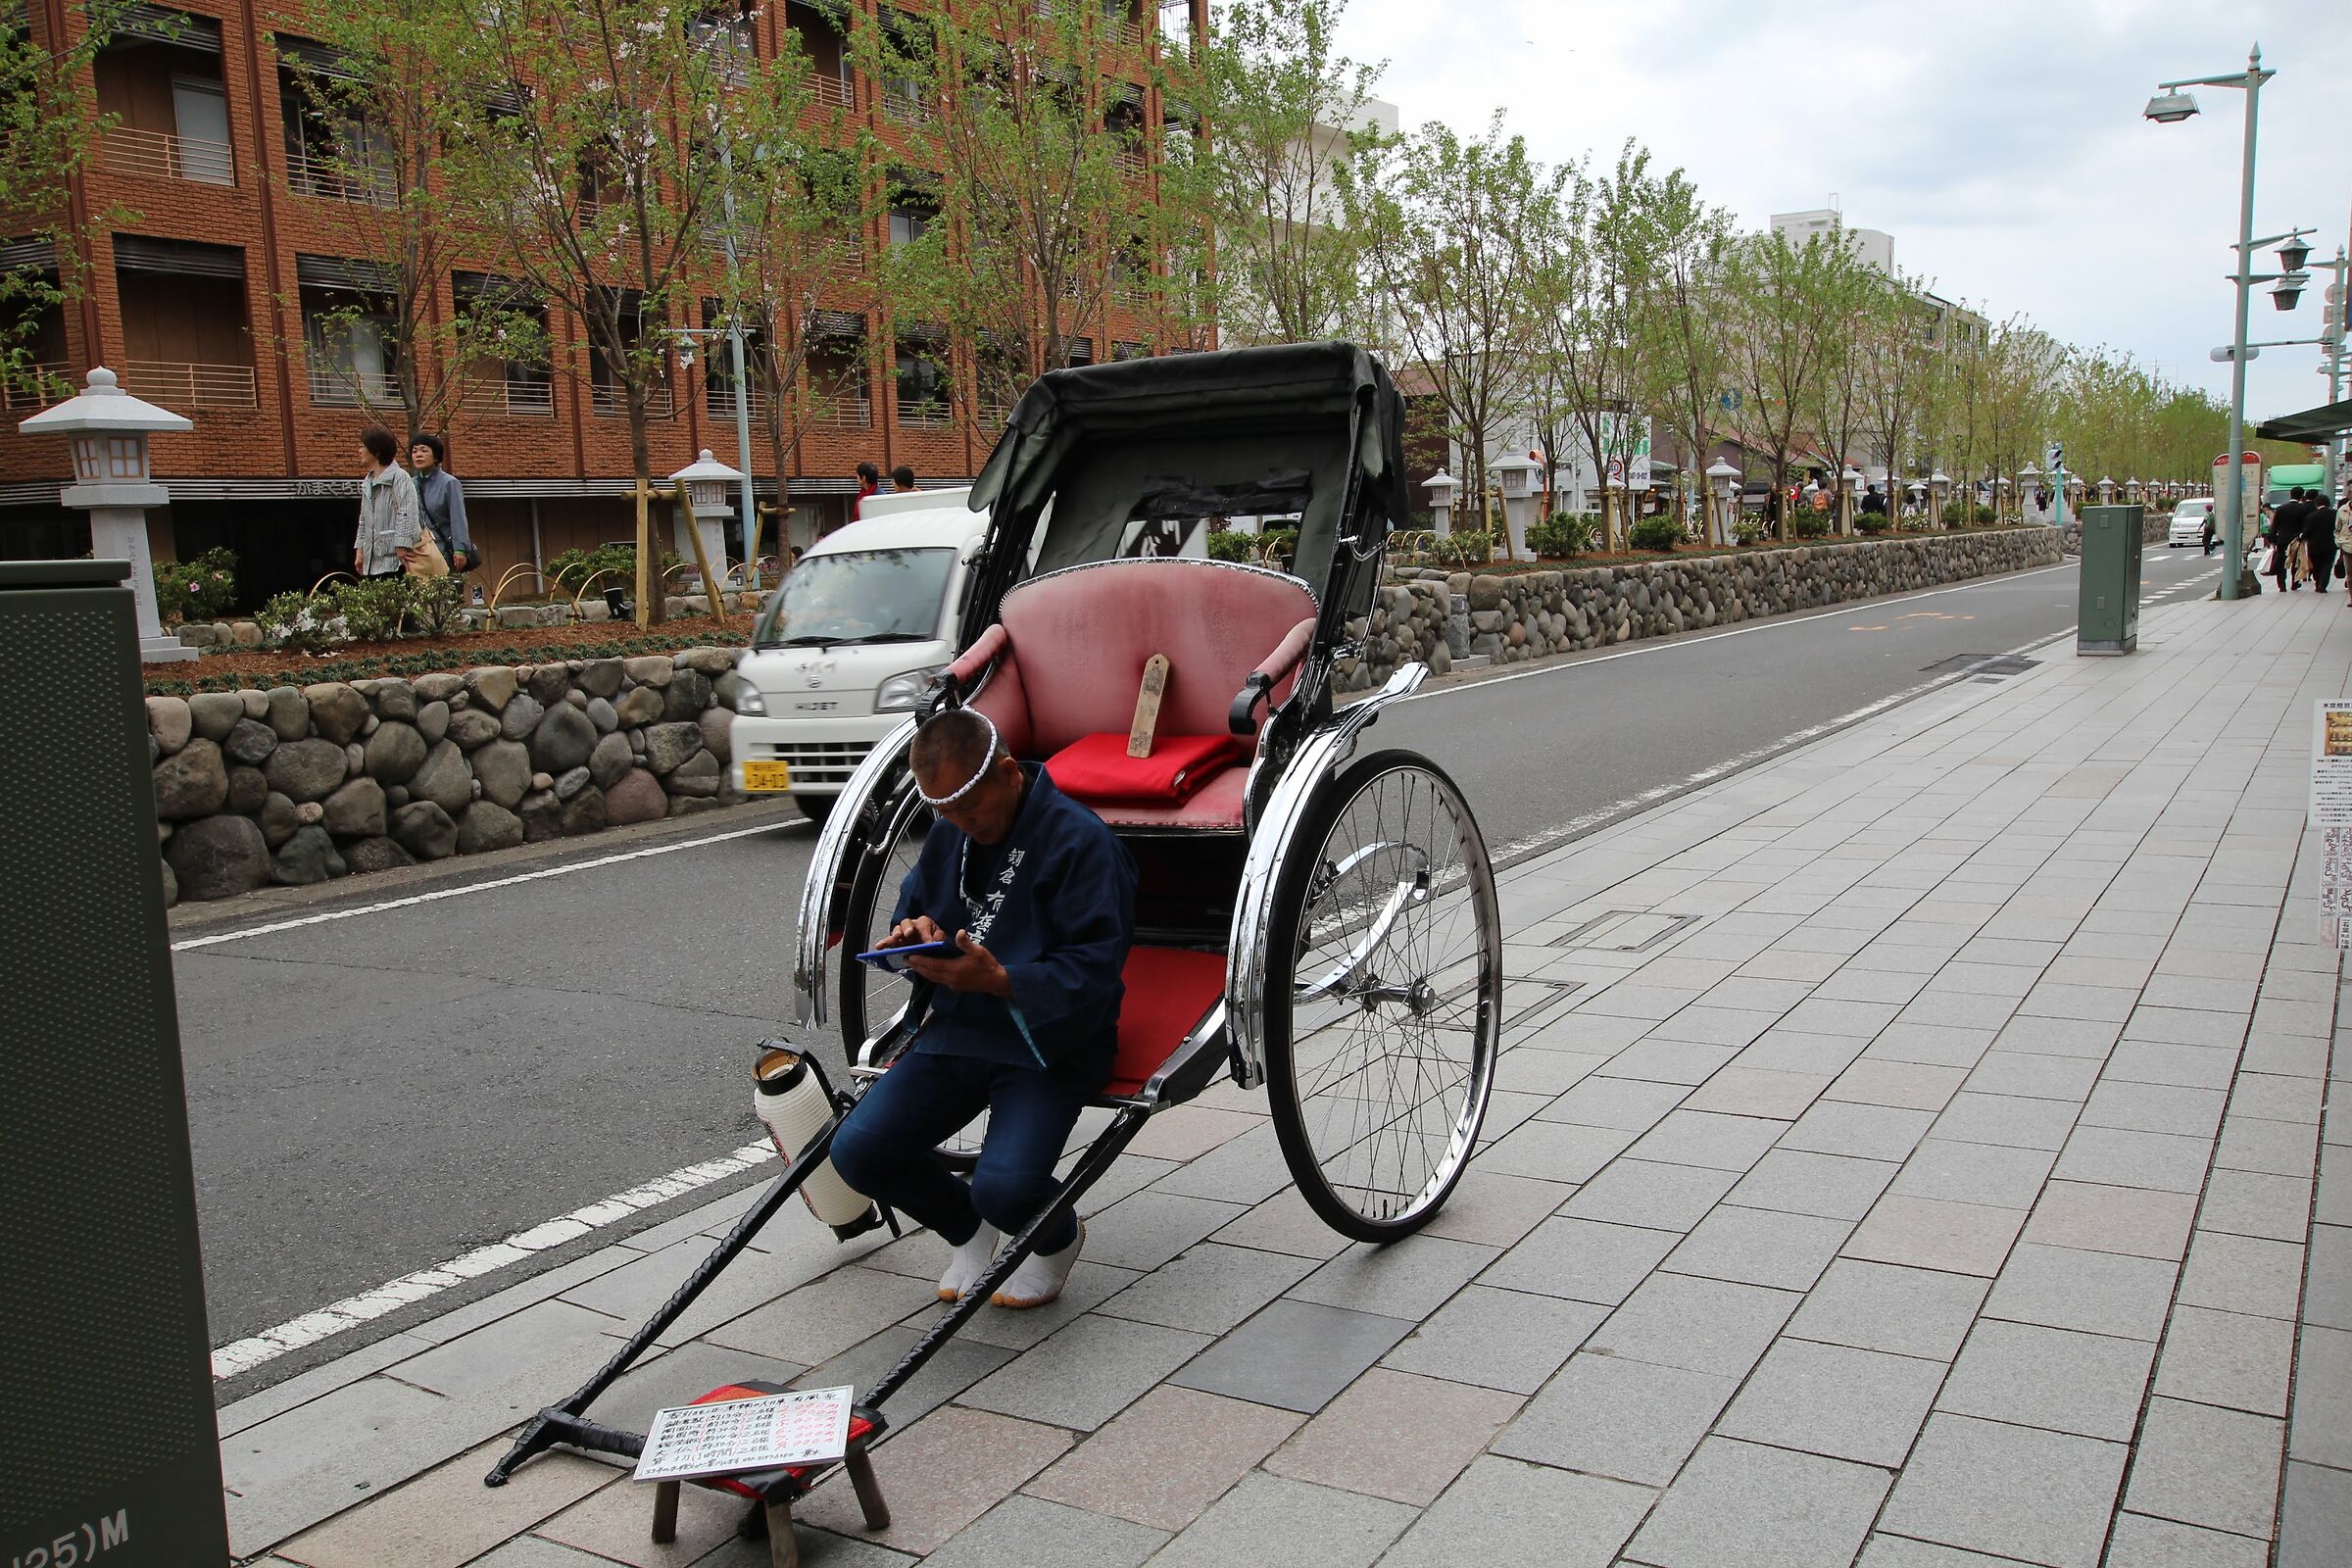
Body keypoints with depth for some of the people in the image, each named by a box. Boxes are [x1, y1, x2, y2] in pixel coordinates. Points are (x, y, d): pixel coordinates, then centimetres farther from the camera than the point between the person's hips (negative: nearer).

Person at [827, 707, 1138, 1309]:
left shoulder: (1080, 840, -15)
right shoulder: (950, 832, 8)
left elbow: (1095, 969, -19)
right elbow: (913, 906, 22)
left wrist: (1002, 981, -34)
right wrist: (918, 931, -4)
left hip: (1051, 1040, -7)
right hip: (957, 1029, 7)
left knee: (1004, 1188, -26)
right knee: (856, 1150, -9)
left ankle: (1059, 1239, 14)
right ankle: (970, 1230, 20)